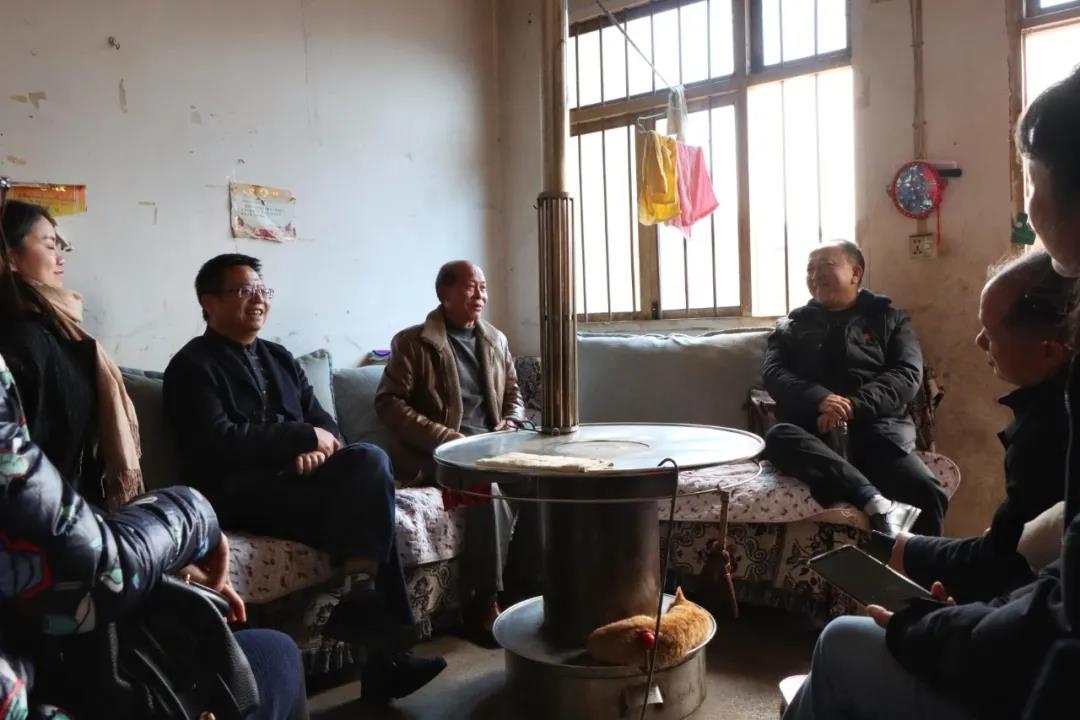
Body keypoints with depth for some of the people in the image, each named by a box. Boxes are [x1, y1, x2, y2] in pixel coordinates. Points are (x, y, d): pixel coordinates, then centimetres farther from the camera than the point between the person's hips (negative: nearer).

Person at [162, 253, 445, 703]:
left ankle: (362, 598, -26)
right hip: (242, 491, -6)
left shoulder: (279, 358, 22)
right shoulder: (192, 366, 1)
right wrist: (305, 437, -12)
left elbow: (324, 421, 17)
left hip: (297, 477, 6)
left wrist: (318, 449, -8)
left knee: (370, 460, -27)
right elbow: (219, 443, -14)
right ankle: (387, 647, -23)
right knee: (365, 503, -27)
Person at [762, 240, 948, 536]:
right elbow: (774, 374, 5)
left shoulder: (887, 317, 19)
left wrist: (853, 407, -13)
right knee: (779, 436, -35)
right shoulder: (792, 325, 21)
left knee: (927, 494, -29)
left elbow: (908, 373, 4)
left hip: (877, 429, 0)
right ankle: (876, 503, -44)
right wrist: (820, 400, -16)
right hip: (814, 431, 1)